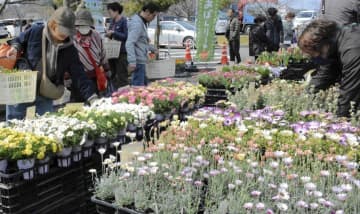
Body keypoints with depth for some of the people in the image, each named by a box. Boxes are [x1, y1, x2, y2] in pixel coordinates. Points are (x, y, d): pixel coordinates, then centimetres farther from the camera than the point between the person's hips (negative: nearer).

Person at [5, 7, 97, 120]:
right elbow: (18, 41, 9)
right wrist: (15, 48, -15)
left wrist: (92, 97, -17)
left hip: (46, 95, 2)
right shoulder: (35, 32, -11)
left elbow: (79, 75, -9)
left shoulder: (70, 49, -7)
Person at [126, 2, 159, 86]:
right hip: (138, 61, -11)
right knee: (138, 87, -8)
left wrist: (152, 49, 37)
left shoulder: (143, 22, 16)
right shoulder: (137, 23, -16)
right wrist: (132, 62, -33)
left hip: (141, 60, 11)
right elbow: (129, 43, -25)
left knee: (144, 85, 15)